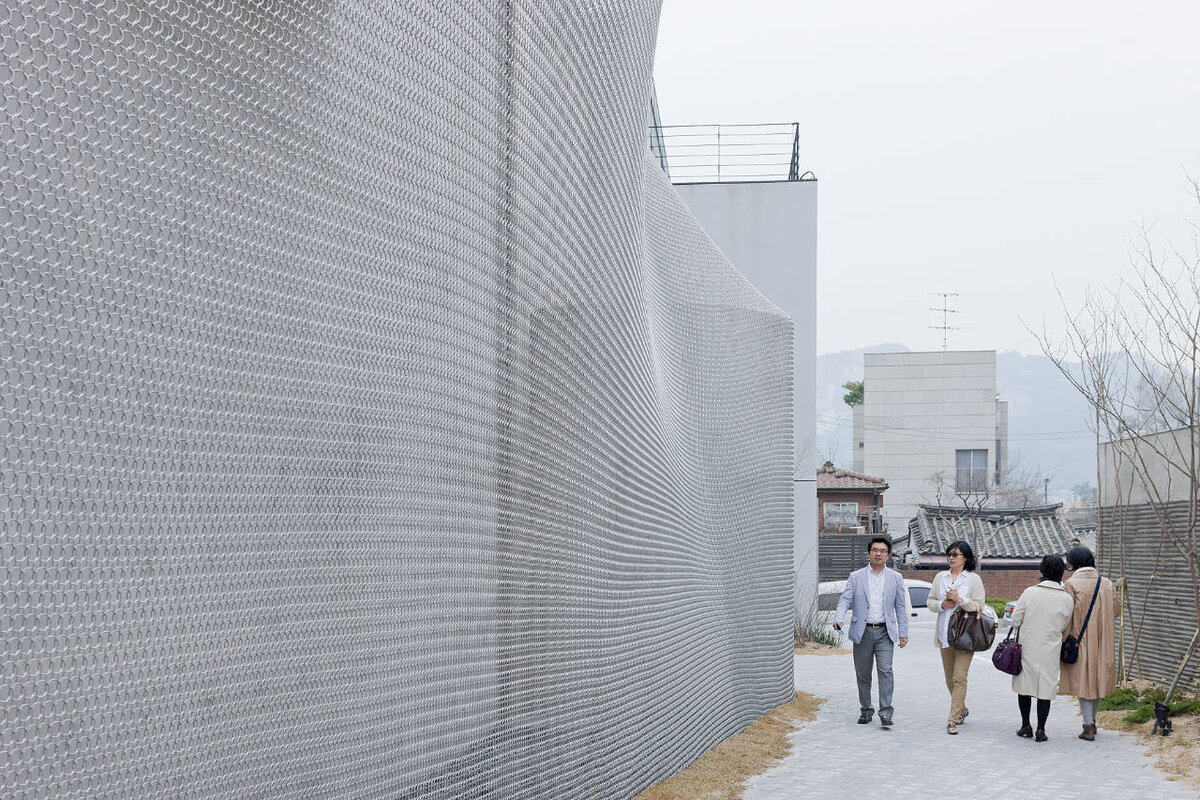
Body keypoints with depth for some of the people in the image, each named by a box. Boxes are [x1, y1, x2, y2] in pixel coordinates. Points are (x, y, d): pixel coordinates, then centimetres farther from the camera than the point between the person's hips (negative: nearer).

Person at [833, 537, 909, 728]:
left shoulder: (895, 578, 9)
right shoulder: (856, 577, 6)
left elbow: (901, 608, 10)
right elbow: (845, 600, -2)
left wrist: (903, 633, 5)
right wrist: (839, 619, -21)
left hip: (885, 632, -1)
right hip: (862, 632, 1)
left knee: (885, 670, -14)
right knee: (863, 674, 6)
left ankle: (885, 713, -14)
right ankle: (865, 711, 20)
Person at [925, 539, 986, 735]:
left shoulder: (974, 579, -2)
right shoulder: (940, 577, 11)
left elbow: (979, 606, -5)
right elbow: (930, 601, 13)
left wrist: (960, 600, -19)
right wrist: (942, 604, -7)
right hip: (945, 634, 5)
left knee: (959, 677, -12)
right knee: (950, 678, 13)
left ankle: (953, 719, -13)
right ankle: (961, 709, 34)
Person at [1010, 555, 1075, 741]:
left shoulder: (1029, 593, -12)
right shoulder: (1066, 600, -7)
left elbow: (1015, 621, -6)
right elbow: (1064, 628, 6)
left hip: (1027, 647, 0)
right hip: (1050, 650, 0)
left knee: (1024, 685, 14)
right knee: (1045, 687, 7)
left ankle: (1025, 726, 18)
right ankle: (1040, 729, 5)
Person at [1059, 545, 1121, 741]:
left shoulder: (1072, 584, -11)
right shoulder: (1107, 583, 3)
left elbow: (1067, 615, -14)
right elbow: (1116, 611, 8)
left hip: (1081, 639, -4)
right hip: (1102, 642, 4)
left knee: (1083, 681, 2)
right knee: (1097, 679, 18)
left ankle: (1089, 727, -3)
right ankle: (1092, 721, 28)